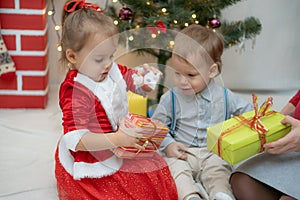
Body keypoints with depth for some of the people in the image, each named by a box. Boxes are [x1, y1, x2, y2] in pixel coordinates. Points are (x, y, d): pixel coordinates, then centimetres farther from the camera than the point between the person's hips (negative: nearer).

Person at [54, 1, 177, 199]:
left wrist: (143, 75, -2)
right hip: (92, 164, -9)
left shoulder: (112, 70, -1)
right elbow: (77, 140, -33)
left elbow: (129, 78, 22)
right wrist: (116, 139, -39)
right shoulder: (76, 94, -28)